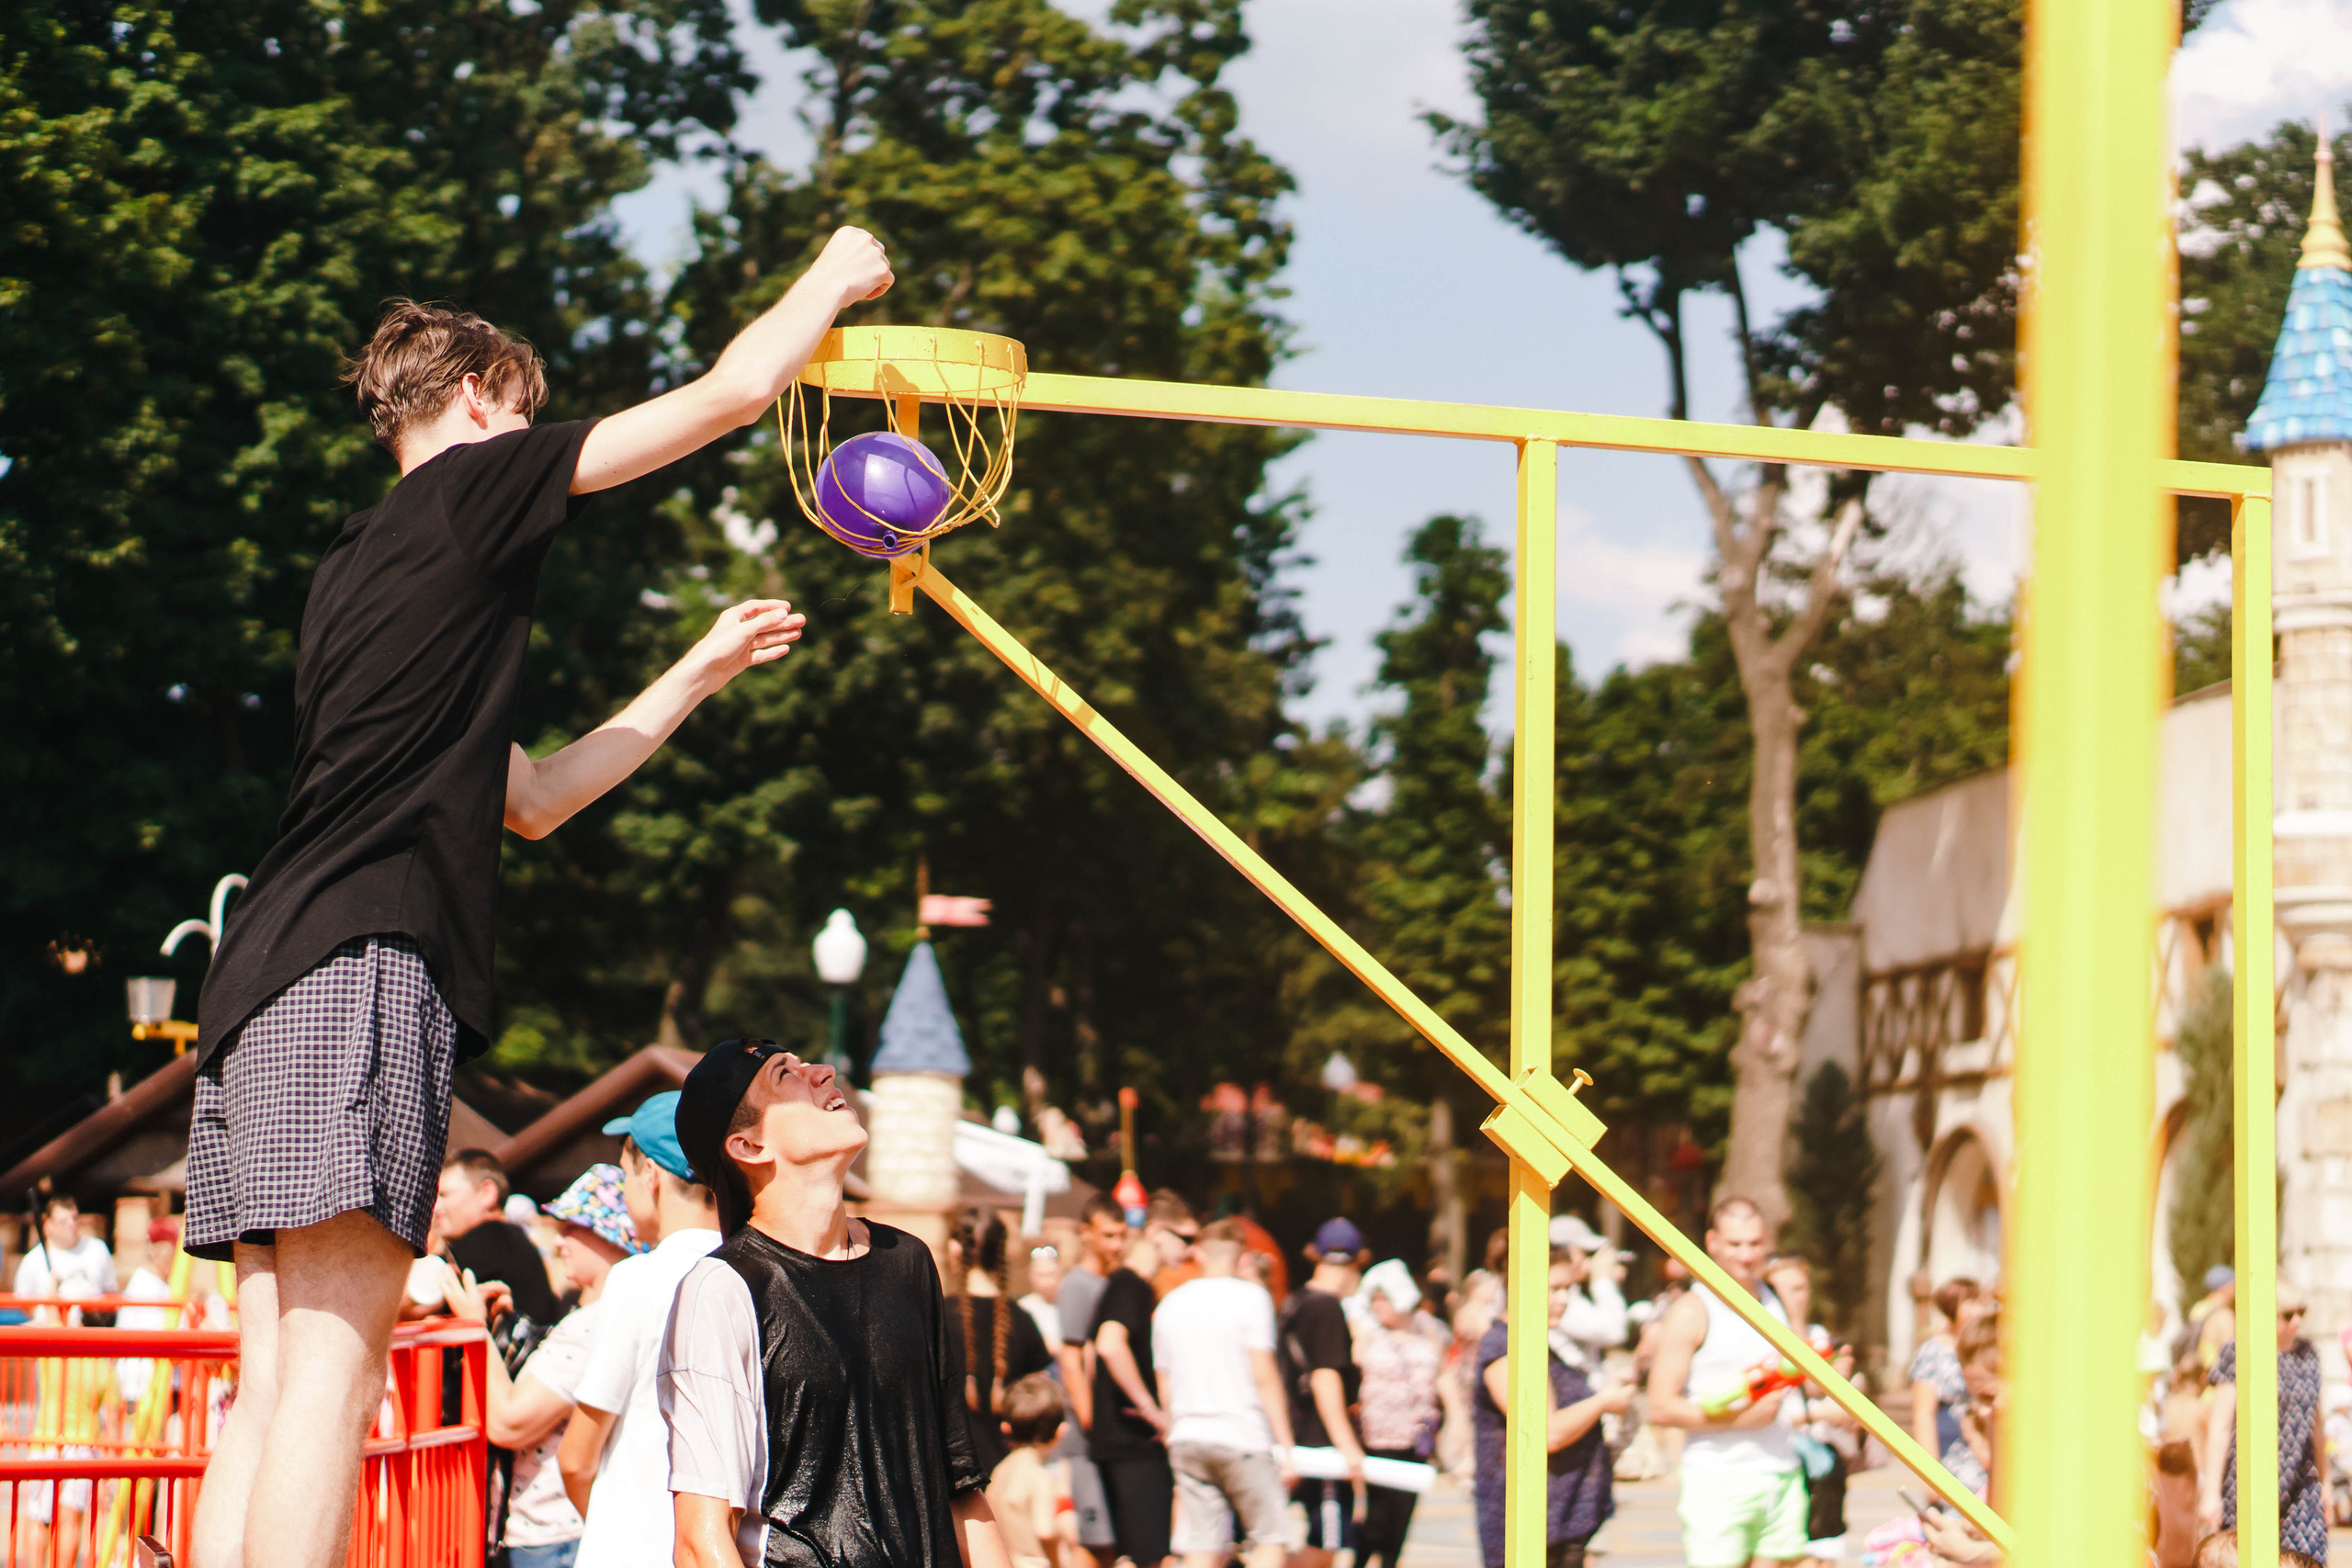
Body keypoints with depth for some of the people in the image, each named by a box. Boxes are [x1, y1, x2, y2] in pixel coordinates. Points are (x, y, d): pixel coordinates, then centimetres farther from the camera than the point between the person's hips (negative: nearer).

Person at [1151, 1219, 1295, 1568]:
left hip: (1187, 1437, 5)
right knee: (1270, 1538, 2)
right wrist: (1285, 1445, -6)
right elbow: (1264, 1377, -9)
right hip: (1243, 1435, -5)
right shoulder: (1250, 1297, -4)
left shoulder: (1169, 1305, 12)